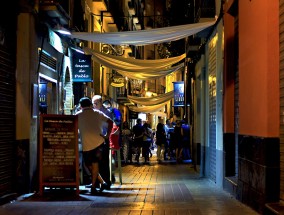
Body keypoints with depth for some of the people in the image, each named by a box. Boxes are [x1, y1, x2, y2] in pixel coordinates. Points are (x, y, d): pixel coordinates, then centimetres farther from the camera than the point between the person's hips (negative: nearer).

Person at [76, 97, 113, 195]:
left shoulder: (78, 115, 7)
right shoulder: (97, 113, 11)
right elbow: (110, 122, 6)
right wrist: (107, 135, 8)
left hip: (86, 144, -2)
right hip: (98, 142, 2)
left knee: (89, 165, 12)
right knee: (95, 164, 11)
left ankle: (102, 182, 8)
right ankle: (93, 187, 9)